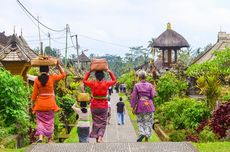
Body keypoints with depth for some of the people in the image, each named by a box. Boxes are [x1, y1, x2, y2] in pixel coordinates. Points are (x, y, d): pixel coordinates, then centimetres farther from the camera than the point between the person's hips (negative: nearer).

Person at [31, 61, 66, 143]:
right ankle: (49, 139, 16)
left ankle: (40, 136, -12)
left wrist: (32, 103, 8)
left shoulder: (37, 80, -6)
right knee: (49, 121, 12)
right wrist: (58, 65, 8)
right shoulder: (52, 78, -7)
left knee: (40, 120, 8)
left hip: (40, 104, 0)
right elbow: (63, 74, 7)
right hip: (50, 104, 0)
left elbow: (34, 94, -3)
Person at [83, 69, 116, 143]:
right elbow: (114, 80, 13)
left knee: (96, 122, 13)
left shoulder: (93, 83, -7)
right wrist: (110, 72, 14)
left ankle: (97, 138, 16)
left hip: (94, 105, 1)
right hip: (103, 106, -1)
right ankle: (100, 137, -11)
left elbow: (84, 80, 13)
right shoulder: (106, 83, -7)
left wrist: (89, 72, 15)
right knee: (103, 123, 7)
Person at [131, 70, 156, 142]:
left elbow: (134, 97, -5)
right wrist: (154, 90, 17)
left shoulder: (136, 86, -4)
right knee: (148, 121, 8)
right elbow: (152, 95, -2)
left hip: (140, 105, 0)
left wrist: (133, 106, 0)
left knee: (140, 121, 13)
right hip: (149, 105, 0)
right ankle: (147, 137, 3)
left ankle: (142, 133, -11)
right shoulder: (150, 85, -1)